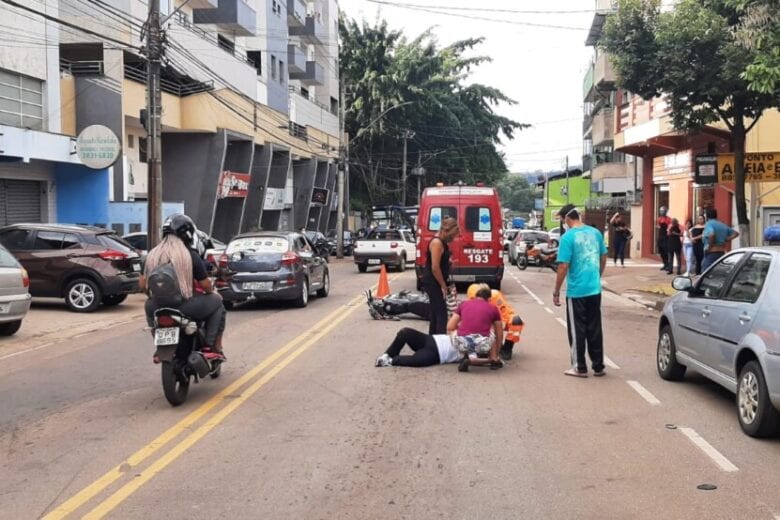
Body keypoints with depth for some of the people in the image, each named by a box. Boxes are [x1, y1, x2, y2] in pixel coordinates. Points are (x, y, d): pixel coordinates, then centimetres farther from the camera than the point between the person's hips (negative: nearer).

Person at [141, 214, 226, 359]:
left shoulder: (152, 255, 4)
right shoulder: (190, 256, -8)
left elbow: (143, 285, 7)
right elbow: (205, 285, -5)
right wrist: (212, 291, 19)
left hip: (158, 309, 4)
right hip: (185, 307, -4)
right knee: (217, 303, 18)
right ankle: (214, 347, 9)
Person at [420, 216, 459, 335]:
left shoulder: (442, 242, 12)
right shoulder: (437, 243, -19)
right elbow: (435, 268, -23)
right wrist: (443, 285, -16)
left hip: (434, 283, 10)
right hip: (433, 283, -10)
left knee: (435, 312, 18)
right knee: (441, 314, -11)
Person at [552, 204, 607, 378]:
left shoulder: (568, 237, -14)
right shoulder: (595, 233, 4)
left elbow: (563, 267, -16)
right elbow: (603, 258, 14)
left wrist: (556, 292, -7)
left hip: (576, 291, -5)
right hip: (595, 290, 5)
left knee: (577, 330, 5)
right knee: (595, 329, 14)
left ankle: (580, 368, 11)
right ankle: (598, 366, 20)